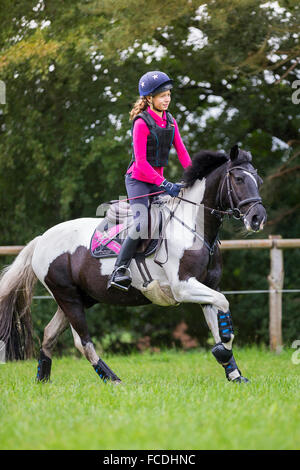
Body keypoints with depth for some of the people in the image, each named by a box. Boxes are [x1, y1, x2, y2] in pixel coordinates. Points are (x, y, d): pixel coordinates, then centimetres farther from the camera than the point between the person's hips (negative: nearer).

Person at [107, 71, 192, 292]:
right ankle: (119, 269, -23)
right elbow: (141, 163, -19)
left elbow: (182, 152, 9)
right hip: (138, 180, -8)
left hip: (157, 179, 8)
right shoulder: (142, 123, -15)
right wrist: (164, 184, -23)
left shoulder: (170, 121, 7)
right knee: (142, 224, -26)